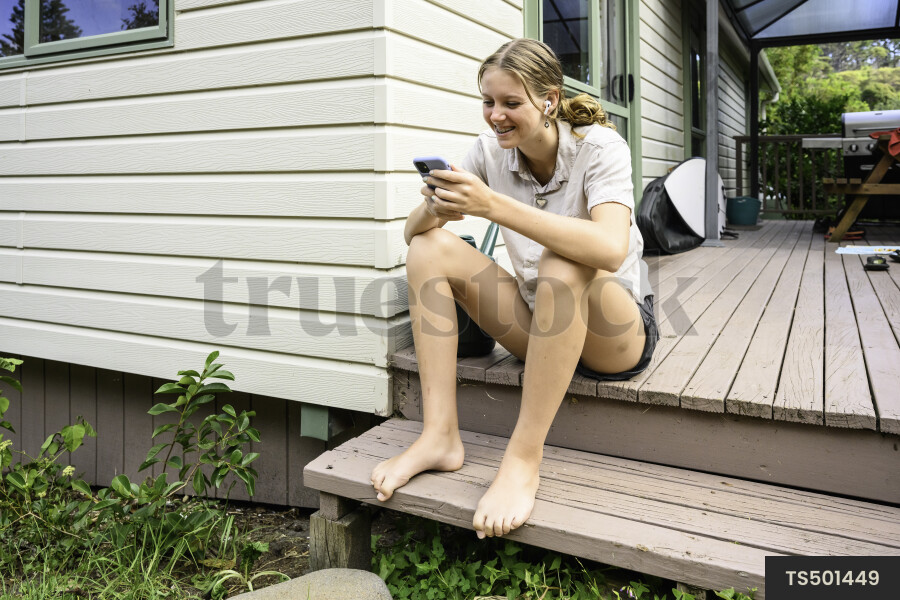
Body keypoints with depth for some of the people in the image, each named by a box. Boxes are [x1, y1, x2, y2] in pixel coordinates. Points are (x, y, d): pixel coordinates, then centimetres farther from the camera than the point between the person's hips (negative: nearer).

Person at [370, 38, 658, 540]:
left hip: (619, 334, -5)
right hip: (539, 326, 5)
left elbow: (611, 249, -37)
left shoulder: (600, 146, -17)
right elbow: (413, 231, -3)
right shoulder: (491, 150, -3)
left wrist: (494, 206, -41)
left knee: (562, 263, -37)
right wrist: (436, 208, -27)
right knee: (431, 247, -12)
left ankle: (525, 457, -28)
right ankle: (441, 436, -19)